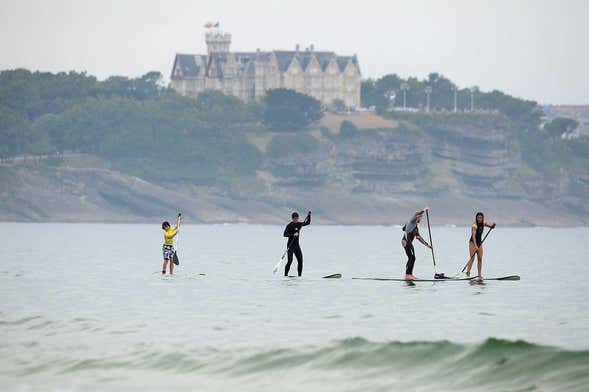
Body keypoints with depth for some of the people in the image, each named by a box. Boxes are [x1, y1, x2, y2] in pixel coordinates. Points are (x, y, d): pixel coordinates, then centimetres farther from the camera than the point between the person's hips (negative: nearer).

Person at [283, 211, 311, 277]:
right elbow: (285, 234, -19)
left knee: (300, 260, 1)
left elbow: (307, 223, 23)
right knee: (290, 260, -14)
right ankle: (285, 275, -9)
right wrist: (293, 235, -29)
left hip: (297, 245, 6)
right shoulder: (289, 225, -9)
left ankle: (300, 275, 8)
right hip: (290, 245, -6)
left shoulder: (299, 224, 9)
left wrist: (309, 216, 9)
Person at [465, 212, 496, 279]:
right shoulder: (474, 226, -20)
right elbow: (473, 236, -29)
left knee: (480, 259, 4)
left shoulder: (484, 223, 2)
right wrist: (475, 246, -39)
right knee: (472, 258, -19)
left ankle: (479, 275, 6)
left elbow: (491, 227, 9)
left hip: (479, 242, 7)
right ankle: (468, 272, -25)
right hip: (473, 242, -7)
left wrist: (493, 225, -16)